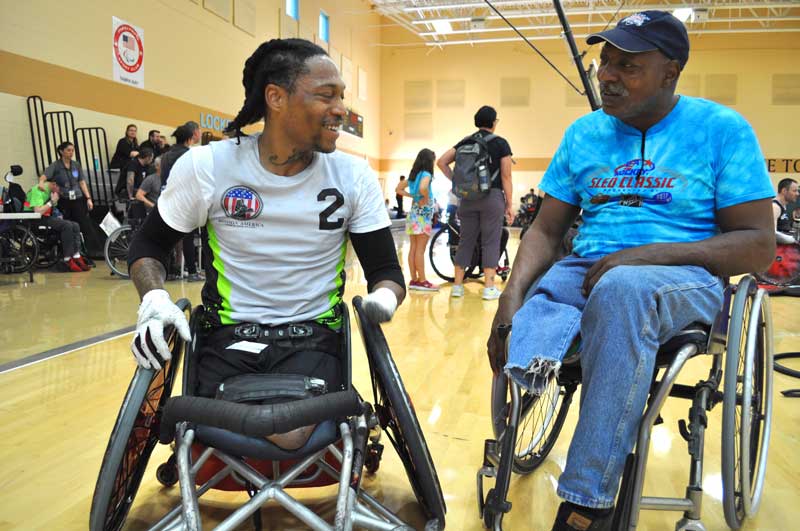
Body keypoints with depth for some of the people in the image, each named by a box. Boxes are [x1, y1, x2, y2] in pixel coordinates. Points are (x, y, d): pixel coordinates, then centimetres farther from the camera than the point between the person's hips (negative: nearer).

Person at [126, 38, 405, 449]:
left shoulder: (354, 176, -2)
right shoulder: (205, 166, -5)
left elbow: (386, 269, 4)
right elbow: (148, 245, 9)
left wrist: (383, 300, -20)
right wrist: (154, 300, -12)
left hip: (313, 338, 0)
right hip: (229, 336, 1)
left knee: (293, 437, -27)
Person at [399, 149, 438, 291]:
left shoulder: (412, 175, 12)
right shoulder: (426, 174, -12)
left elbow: (399, 189, 18)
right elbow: (423, 188, -33)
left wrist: (413, 196, 10)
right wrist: (426, 198, -15)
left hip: (413, 214, 8)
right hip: (423, 215, -8)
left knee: (413, 249, 8)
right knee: (420, 250, -5)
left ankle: (414, 280, 12)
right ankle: (422, 281, -1)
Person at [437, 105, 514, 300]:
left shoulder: (465, 142, 10)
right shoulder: (500, 143, -1)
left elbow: (441, 162, 4)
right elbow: (506, 176, -4)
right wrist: (509, 204, -1)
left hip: (468, 197, 4)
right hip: (492, 196, -4)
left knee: (465, 241, 9)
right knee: (490, 242, 1)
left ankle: (457, 285, 11)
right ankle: (489, 288, 0)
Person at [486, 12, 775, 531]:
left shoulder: (722, 129, -1)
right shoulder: (584, 133, 10)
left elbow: (759, 244, -6)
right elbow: (547, 230, 7)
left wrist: (647, 255, -21)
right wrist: (513, 293, -13)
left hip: (685, 280, -4)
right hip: (586, 272, 5)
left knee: (622, 288, -38)